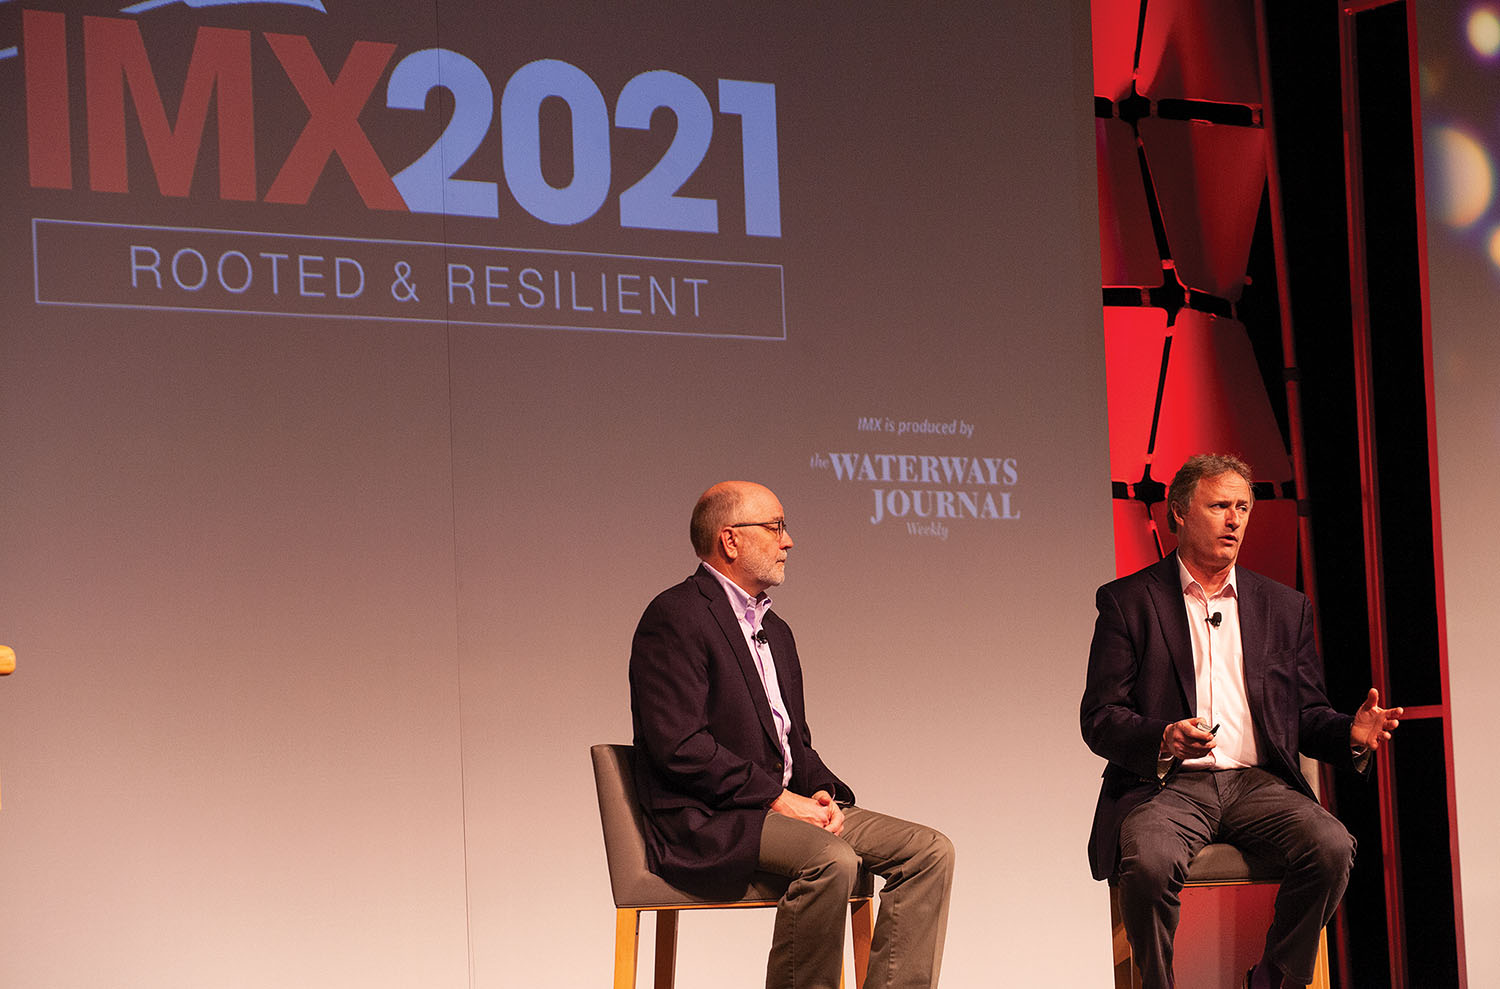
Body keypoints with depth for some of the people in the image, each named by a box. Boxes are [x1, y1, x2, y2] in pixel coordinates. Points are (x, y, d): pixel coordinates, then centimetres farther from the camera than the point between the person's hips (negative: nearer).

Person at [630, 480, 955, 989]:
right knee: (832, 860, -35)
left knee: (930, 851, -7)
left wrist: (821, 793, 1)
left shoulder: (774, 631, 23)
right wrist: (776, 797, -17)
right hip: (706, 822, -9)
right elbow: (679, 746, -17)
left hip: (782, 805, 9)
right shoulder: (675, 617, -8)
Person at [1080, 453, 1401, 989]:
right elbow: (1099, 718, 0)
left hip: (1259, 783, 3)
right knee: (1148, 863, -35)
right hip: (1167, 784, -3)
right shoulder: (1128, 600, 7)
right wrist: (1164, 740, -22)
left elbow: (1306, 714, 18)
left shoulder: (1284, 607, 18)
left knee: (1331, 846, -26)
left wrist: (1350, 733, -6)